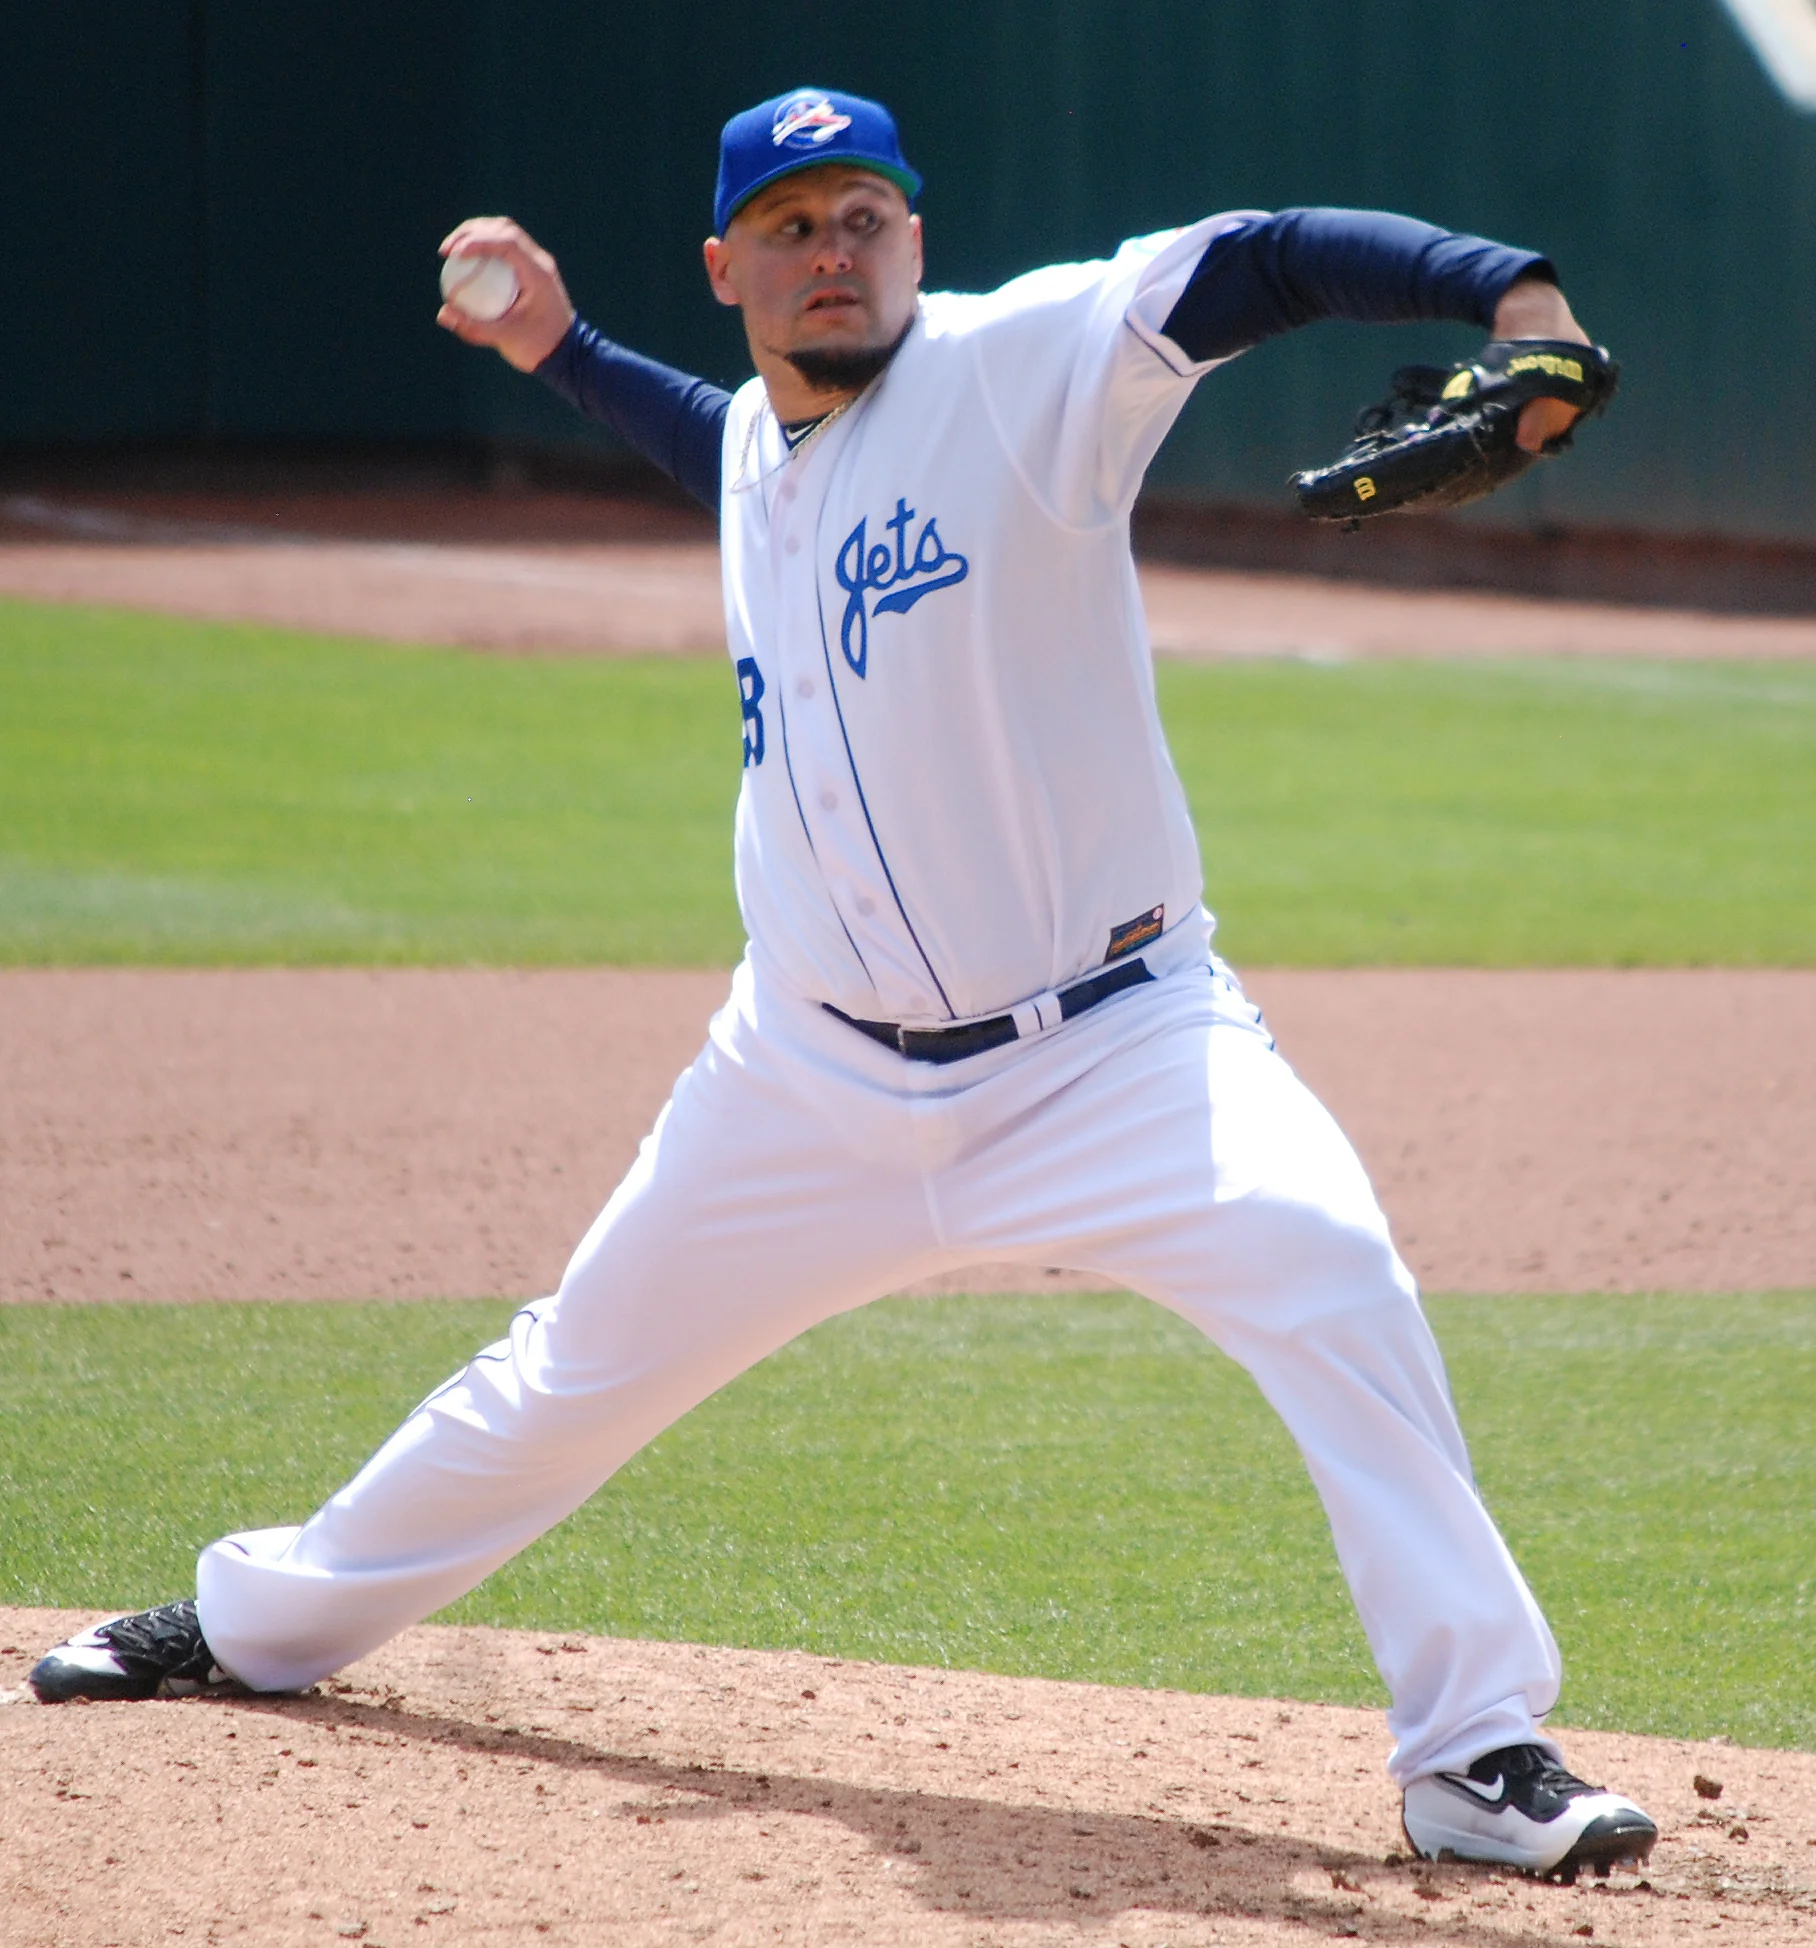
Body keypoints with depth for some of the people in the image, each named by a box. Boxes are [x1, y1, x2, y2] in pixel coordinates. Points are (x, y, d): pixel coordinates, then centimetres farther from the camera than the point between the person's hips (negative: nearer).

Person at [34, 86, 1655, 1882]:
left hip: (1108, 1046, -6)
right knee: (582, 1365, 18)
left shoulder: (1028, 366, -13)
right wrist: (559, 350, 28)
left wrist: (1507, 289, -44)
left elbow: (1257, 262, -29)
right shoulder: (755, 444, 7)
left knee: (1324, 1271, -30)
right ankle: (260, 1624, 40)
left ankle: (1476, 1751, -25)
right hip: (821, 1082, 6)